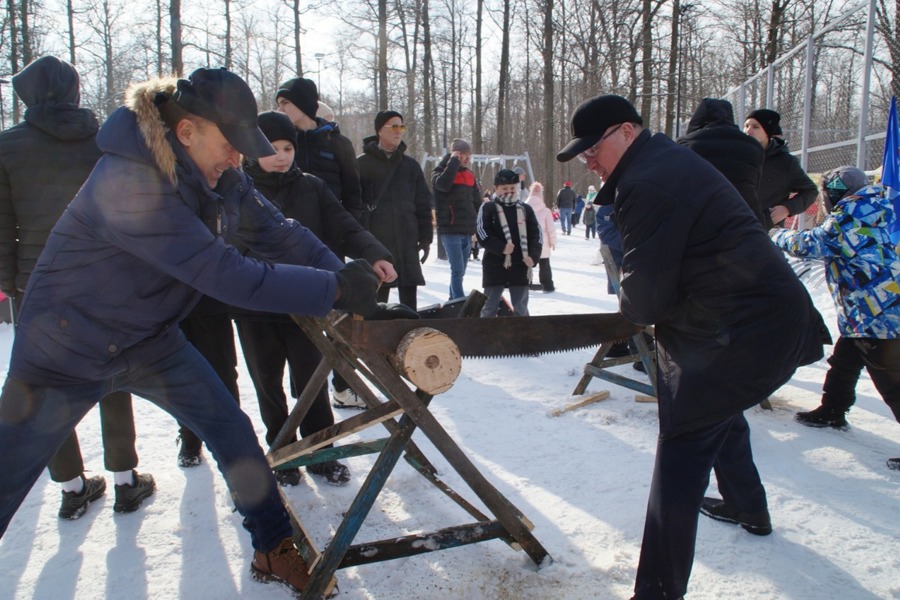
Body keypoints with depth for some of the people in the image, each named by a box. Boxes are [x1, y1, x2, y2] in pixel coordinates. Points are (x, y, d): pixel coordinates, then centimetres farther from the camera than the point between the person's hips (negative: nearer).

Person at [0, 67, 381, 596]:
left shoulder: (219, 177, -9)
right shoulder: (128, 182, -33)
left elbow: (277, 231, -7)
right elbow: (227, 275, -38)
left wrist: (350, 276, -21)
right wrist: (334, 290, -35)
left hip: (150, 341, 6)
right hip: (65, 349, -6)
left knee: (234, 433, 1)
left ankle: (273, 550, 17)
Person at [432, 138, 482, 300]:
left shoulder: (470, 175, 16)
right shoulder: (442, 170, -1)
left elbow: (477, 202, 21)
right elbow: (442, 184, -26)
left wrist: (477, 224, 12)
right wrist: (454, 161, -17)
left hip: (467, 231, 7)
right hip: (450, 230, -7)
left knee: (460, 271, 14)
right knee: (458, 270, -14)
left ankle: (453, 301, 27)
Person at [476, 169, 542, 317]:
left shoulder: (526, 209, 9)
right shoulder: (488, 208, 0)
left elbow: (536, 235, 5)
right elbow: (482, 233, -9)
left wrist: (533, 256, -10)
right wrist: (501, 247, -22)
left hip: (520, 266, 3)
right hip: (495, 266, -2)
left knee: (521, 308, 10)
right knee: (490, 306, 5)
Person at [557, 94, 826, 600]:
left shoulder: (647, 184, -22)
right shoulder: (668, 158, 12)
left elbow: (643, 298, -20)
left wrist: (632, 305, 1)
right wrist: (645, 301, 6)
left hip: (744, 330, -11)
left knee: (683, 449, -9)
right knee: (720, 411, 31)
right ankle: (748, 508, 55)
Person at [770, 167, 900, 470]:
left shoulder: (850, 215, -13)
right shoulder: (871, 214, 15)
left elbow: (811, 244, -13)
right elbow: (833, 249, 20)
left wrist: (777, 235, 4)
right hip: (863, 316, 10)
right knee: (842, 362, 22)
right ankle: (832, 411, 37)